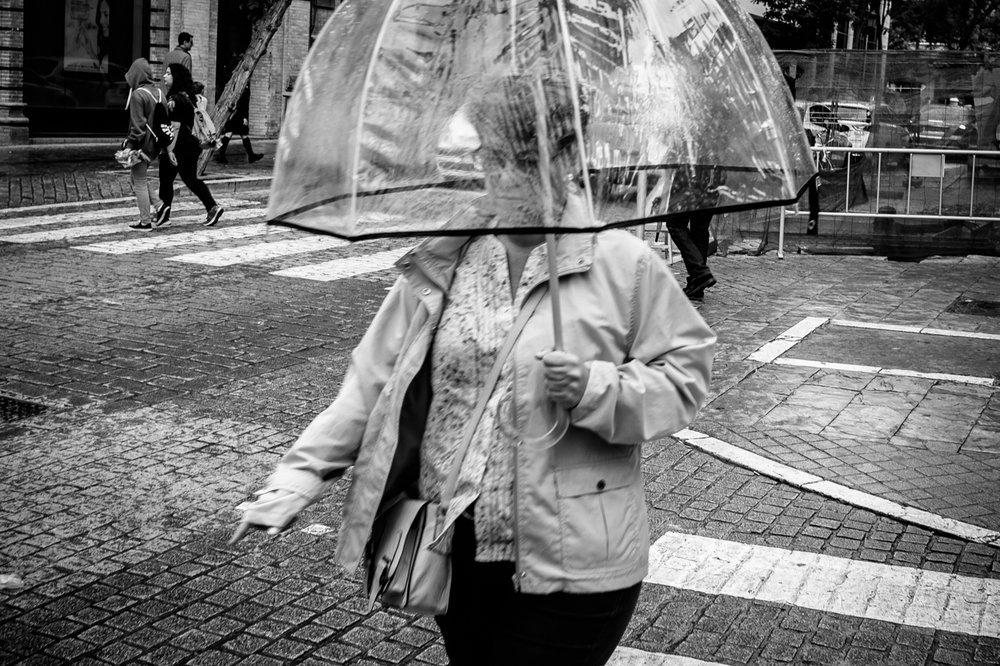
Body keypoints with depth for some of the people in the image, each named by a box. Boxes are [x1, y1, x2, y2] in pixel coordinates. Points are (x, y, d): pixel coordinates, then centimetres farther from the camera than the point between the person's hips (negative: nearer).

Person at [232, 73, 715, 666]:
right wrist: (299, 476, -4)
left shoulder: (625, 265, -6)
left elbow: (687, 374, -4)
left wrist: (596, 389, -21)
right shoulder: (443, 262, 3)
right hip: (455, 548, 4)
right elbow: (375, 378, 4)